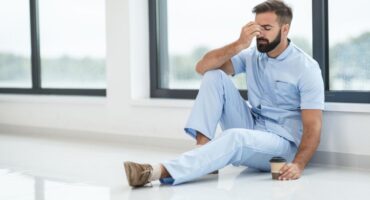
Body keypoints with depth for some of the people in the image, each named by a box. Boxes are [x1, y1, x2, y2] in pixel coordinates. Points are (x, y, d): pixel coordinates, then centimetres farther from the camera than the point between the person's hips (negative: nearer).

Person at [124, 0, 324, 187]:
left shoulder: (306, 68, -11)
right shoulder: (252, 55, 5)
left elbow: (313, 126, -17)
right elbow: (202, 67, -6)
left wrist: (298, 164, -35)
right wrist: (239, 45, -21)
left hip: (282, 142, -6)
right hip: (251, 128, 6)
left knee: (235, 136, -40)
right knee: (214, 75, -10)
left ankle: (160, 171, -53)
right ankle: (203, 146, -23)